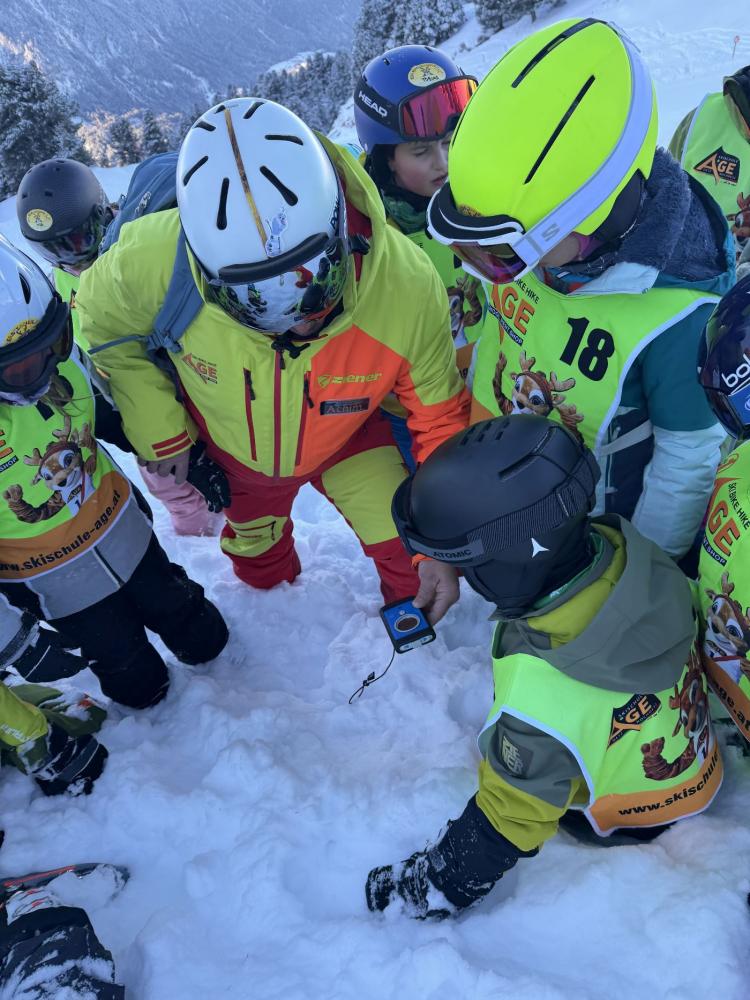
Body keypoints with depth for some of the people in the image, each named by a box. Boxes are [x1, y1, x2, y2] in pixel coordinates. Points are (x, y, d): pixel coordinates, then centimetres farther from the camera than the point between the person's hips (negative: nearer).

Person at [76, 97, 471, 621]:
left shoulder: (407, 286, -38)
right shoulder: (153, 259, -38)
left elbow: (440, 417, -23)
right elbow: (103, 324, -13)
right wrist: (161, 437, -16)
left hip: (347, 440, -1)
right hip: (230, 450, 2)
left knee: (413, 562, 0)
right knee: (256, 558, 27)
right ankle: (271, 592, 65)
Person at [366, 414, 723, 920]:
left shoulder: (540, 701, -44)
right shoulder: (638, 556, -26)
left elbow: (507, 820, -26)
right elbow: (693, 623, -2)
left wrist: (440, 887, -7)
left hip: (639, 819, -6)